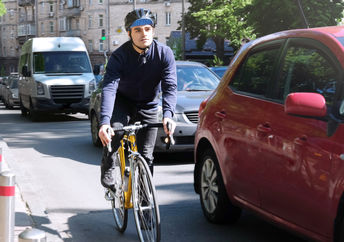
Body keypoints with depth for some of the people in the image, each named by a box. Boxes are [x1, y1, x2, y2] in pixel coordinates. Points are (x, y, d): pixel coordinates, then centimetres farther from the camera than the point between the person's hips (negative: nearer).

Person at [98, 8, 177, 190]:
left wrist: (168, 115, -44)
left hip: (148, 106, 2)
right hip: (123, 101, -1)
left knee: (146, 156, -1)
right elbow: (109, 88, -35)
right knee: (115, 129, -32)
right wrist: (104, 121, -51)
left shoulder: (164, 53, -18)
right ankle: (107, 169, -6)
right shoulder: (119, 56, -23)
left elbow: (170, 87, -25)